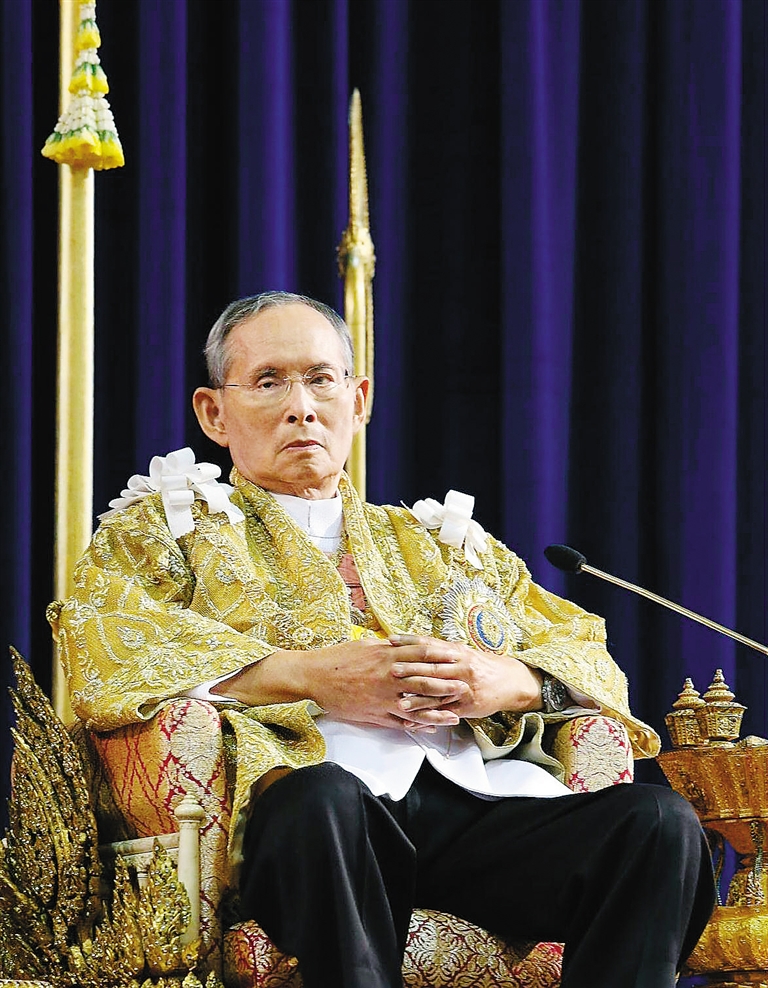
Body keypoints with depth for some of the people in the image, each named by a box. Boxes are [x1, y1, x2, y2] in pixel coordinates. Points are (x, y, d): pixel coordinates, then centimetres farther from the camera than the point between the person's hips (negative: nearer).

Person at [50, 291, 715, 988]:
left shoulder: (441, 542, 33)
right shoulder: (168, 526, 20)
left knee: (660, 820, -24)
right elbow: (97, 639, -2)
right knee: (320, 799, -40)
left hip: (481, 795, 4)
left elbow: (588, 652, 27)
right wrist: (309, 676, -11)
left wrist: (509, 682, 1)